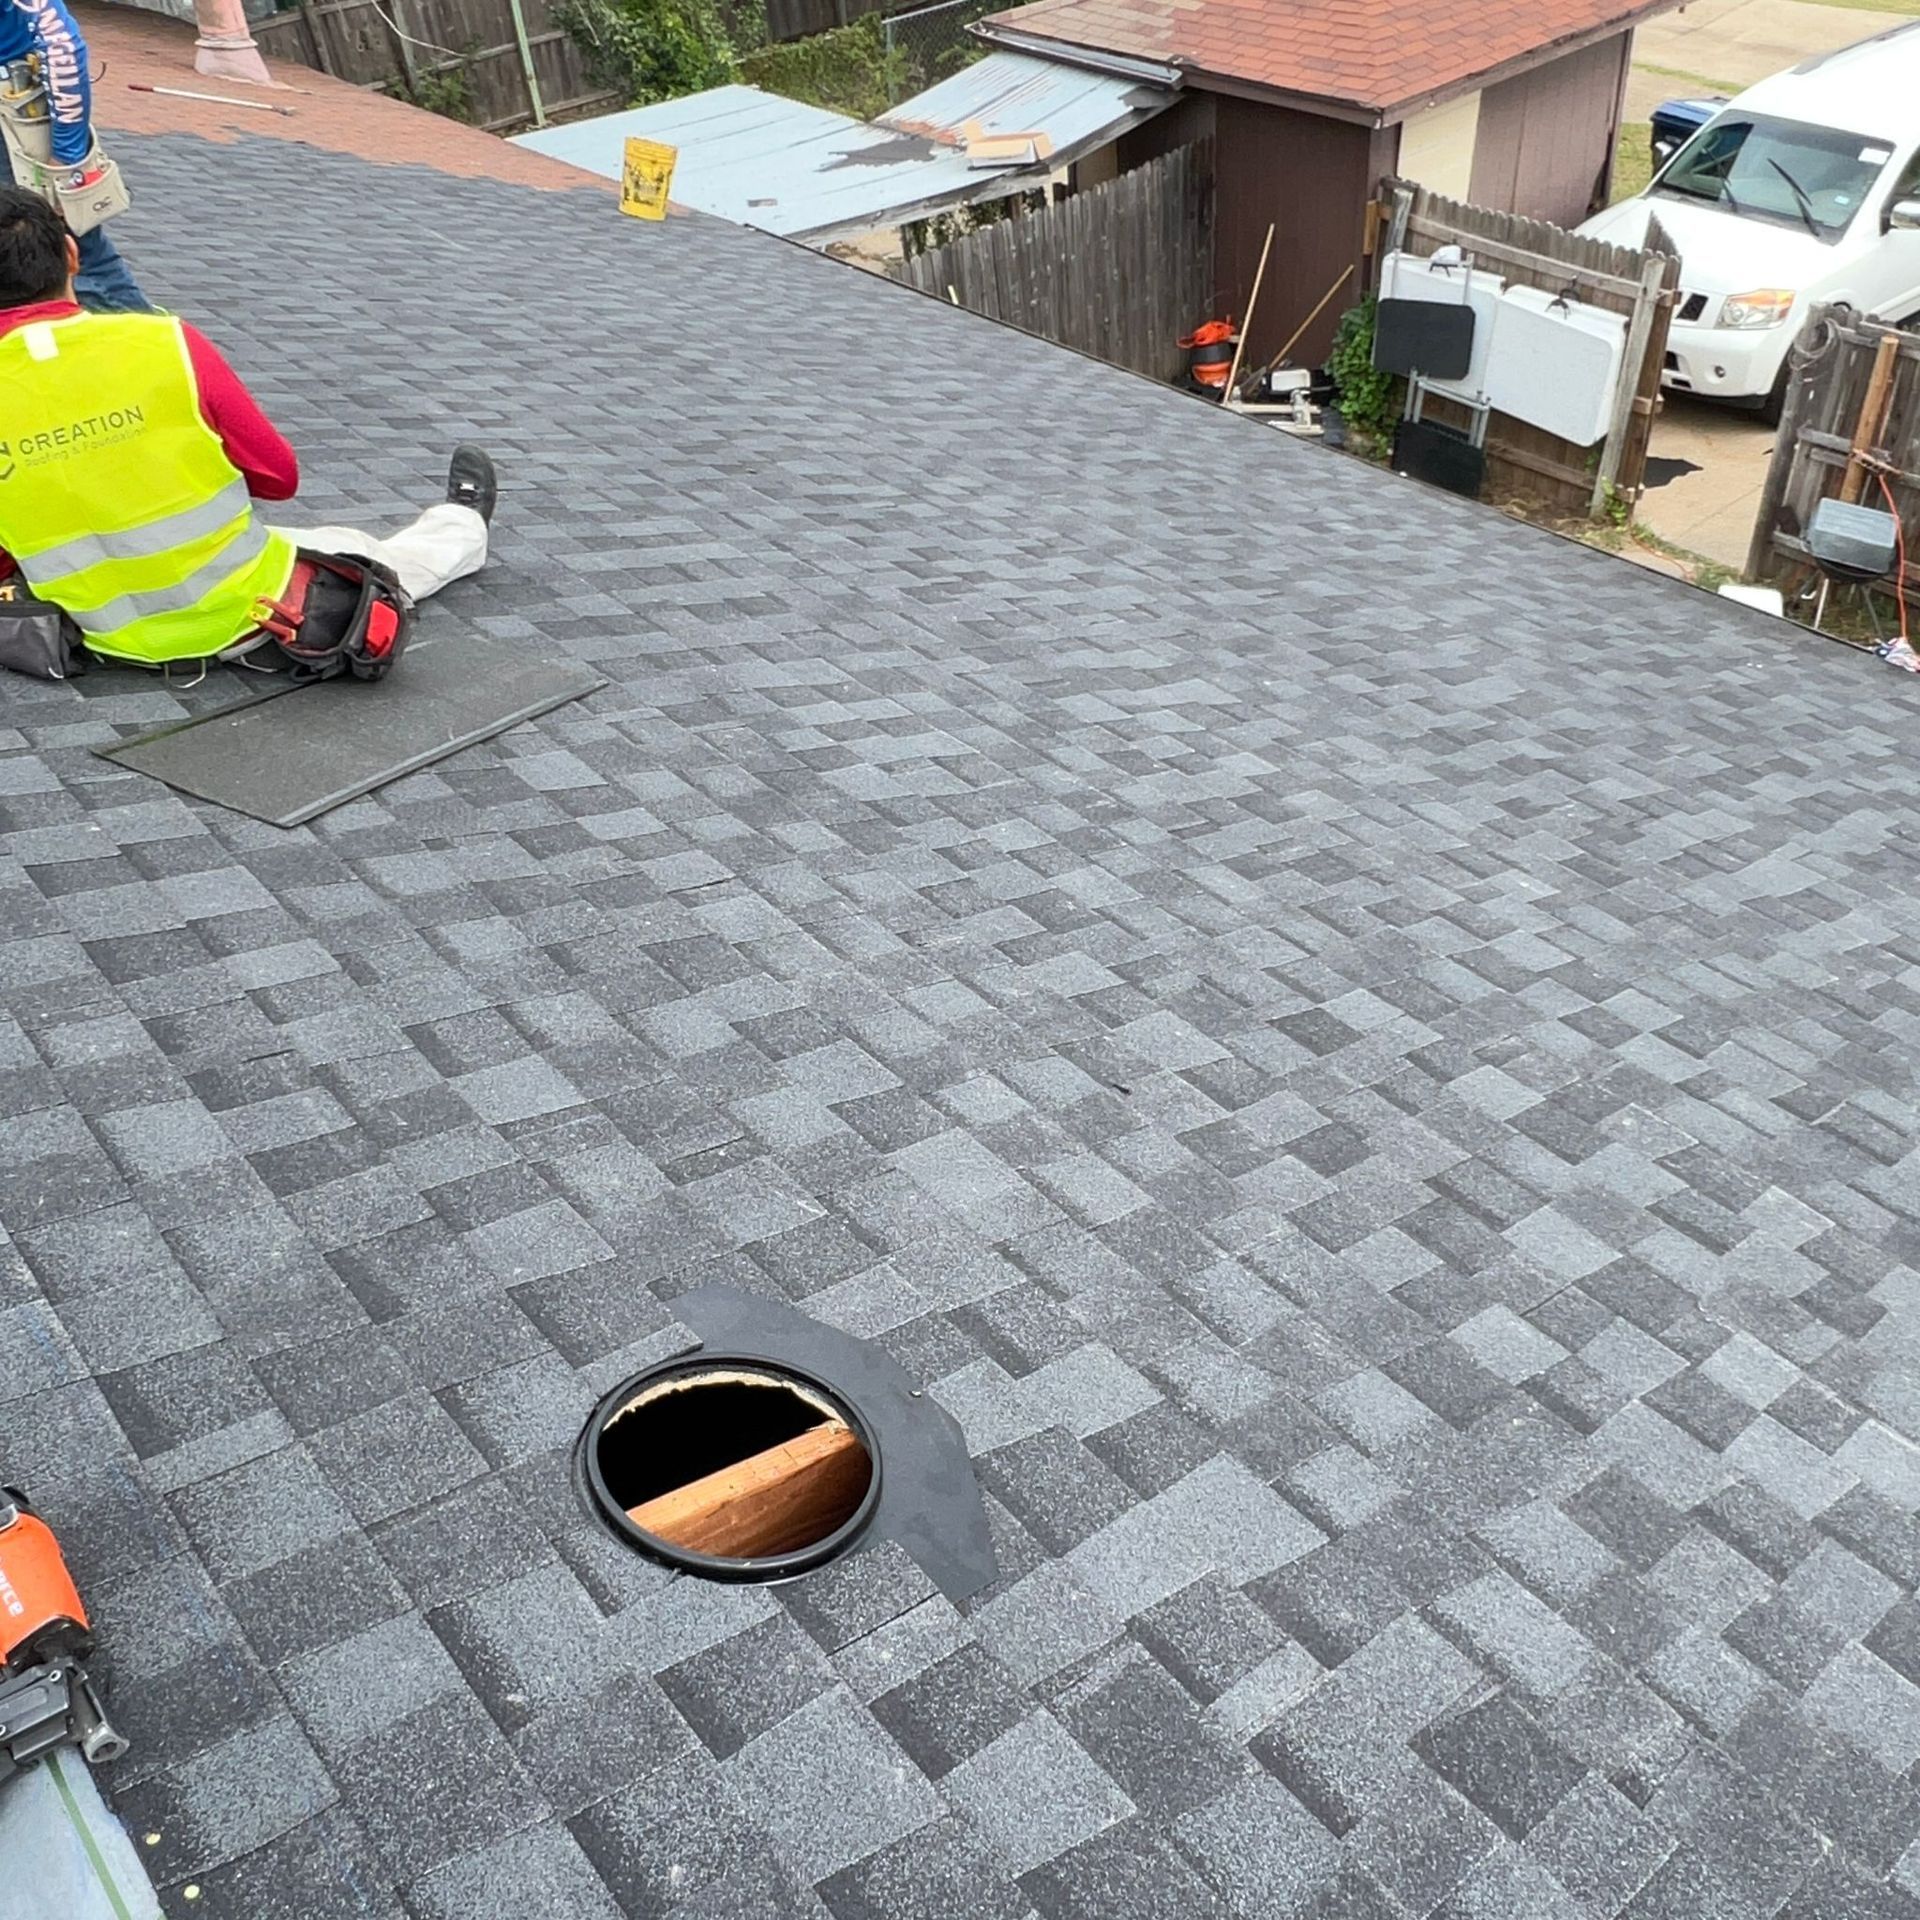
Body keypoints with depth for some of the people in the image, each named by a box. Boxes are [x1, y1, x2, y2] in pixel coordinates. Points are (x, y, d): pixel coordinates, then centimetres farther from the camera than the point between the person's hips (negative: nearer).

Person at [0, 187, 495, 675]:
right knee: (358, 556, 28)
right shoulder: (165, 344, -16)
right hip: (244, 614, -2)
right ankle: (464, 527, 57)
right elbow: (280, 475, -5)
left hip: (113, 636, 2)